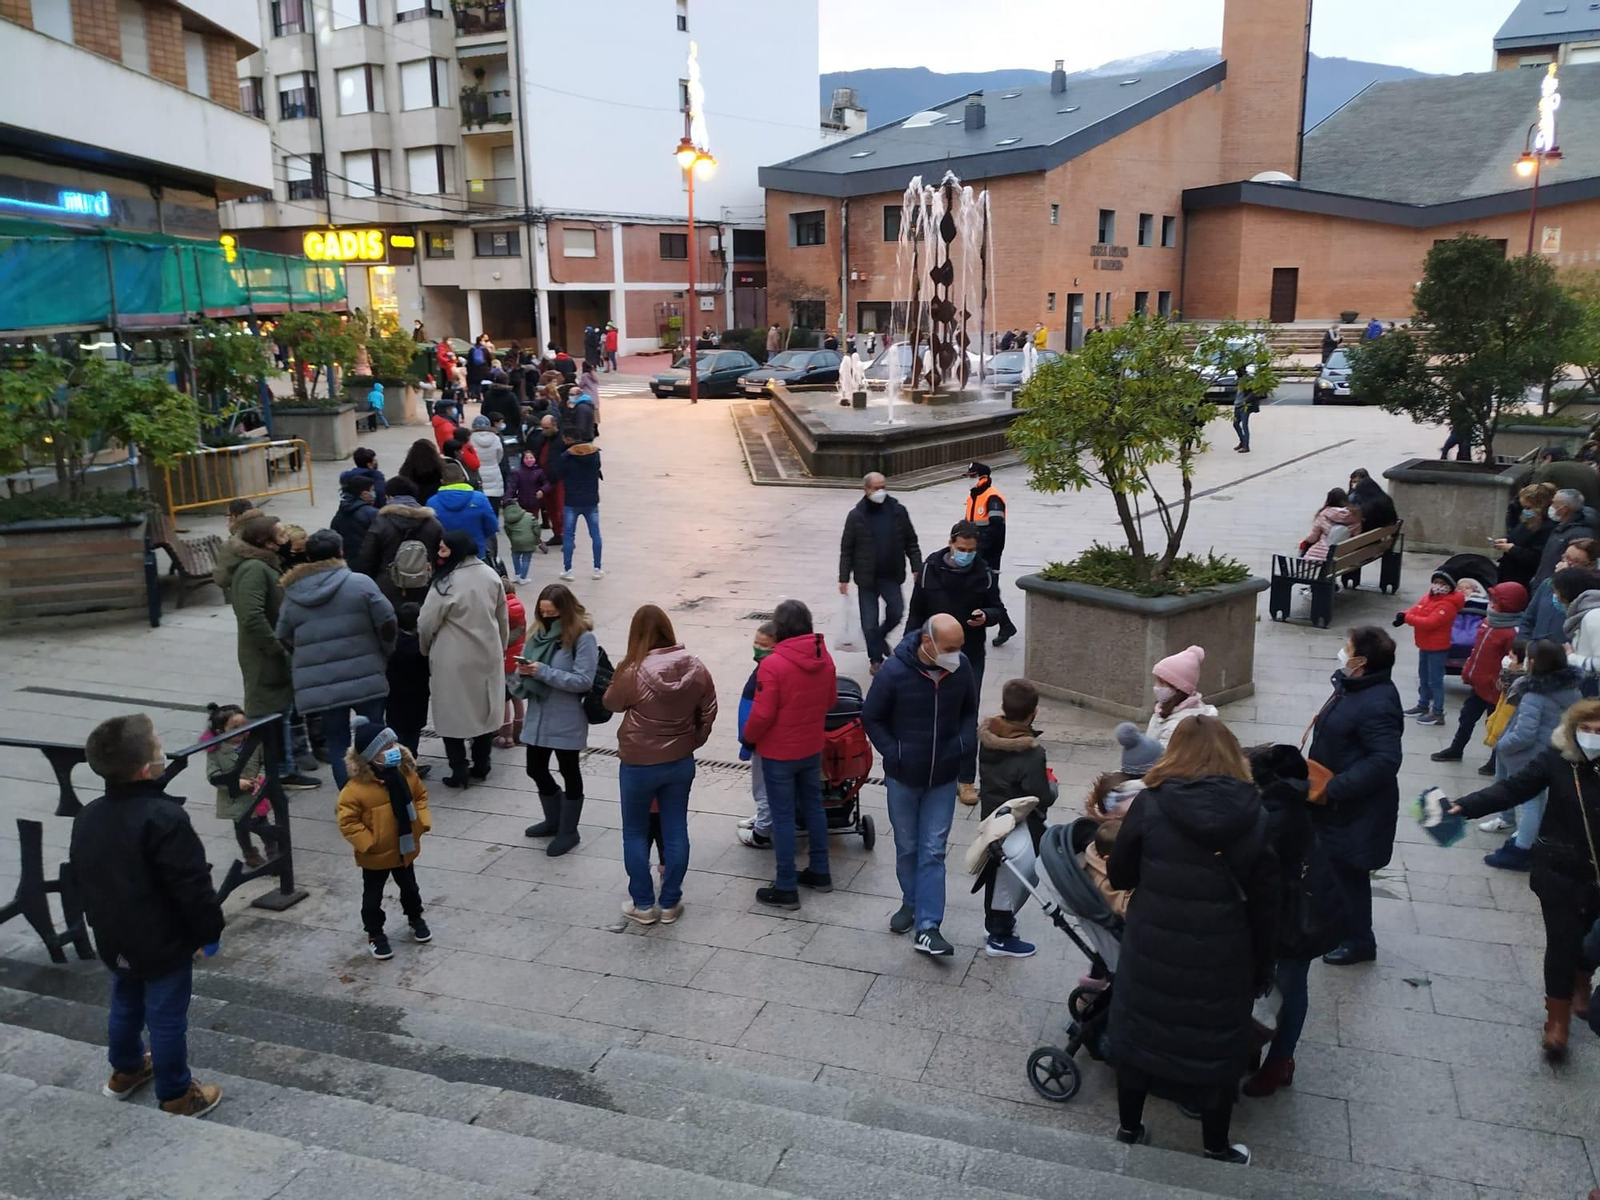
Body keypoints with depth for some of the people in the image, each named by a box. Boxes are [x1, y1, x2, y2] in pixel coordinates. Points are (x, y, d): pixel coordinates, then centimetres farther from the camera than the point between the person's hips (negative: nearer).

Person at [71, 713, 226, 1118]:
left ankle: (125, 1071, 46)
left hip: (114, 940, 7)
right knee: (167, 1019, 6)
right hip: (164, 944, -7)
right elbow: (192, 887, -25)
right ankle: (177, 1095, 20)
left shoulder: (86, 818, -2)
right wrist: (210, 930, -11)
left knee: (125, 1006, 26)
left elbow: (81, 879, 12)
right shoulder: (164, 817, -28)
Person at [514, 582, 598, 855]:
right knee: (536, 770, 17)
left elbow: (583, 681, -20)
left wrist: (543, 671, -25)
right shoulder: (538, 633, 5)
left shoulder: (583, 638, -15)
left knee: (569, 772, 10)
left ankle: (568, 830, 26)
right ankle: (554, 820, 40)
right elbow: (525, 677, 12)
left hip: (567, 721, -7)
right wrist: (524, 671, -13)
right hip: (537, 716, 7)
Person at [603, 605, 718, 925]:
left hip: (639, 764, -4)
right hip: (681, 762, 4)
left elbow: (612, 703, -2)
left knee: (635, 832, 14)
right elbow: (708, 712, 1)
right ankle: (670, 904, 23)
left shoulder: (633, 672, -21)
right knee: (675, 831, 13)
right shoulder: (695, 668, -8)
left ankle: (643, 905, 20)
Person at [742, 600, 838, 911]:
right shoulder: (825, 658, -5)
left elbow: (762, 714, -22)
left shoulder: (772, 665, -25)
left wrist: (747, 738, -4)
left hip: (779, 753, -6)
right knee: (813, 807, 20)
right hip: (812, 749, 6)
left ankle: (786, 889, 12)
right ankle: (819, 872, 32)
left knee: (783, 817, 3)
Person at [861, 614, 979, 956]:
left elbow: (969, 712, 7)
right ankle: (911, 903, 38)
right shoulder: (894, 671, -19)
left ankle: (927, 928, 3)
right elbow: (872, 718, -7)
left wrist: (965, 746, -7)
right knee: (907, 847, 15)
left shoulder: (962, 668, -10)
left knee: (933, 852, 1)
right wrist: (894, 755, -13)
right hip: (903, 778, -1)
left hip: (943, 778, 1)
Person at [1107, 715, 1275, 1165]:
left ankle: (1129, 1130, 36)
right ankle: (1216, 1149, 35)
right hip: (1222, 958, 1)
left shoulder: (1150, 804, -11)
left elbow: (1119, 876, -1)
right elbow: (1264, 903, -2)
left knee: (1139, 1033, 19)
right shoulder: (1253, 815, -8)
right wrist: (1262, 968, 9)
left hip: (1151, 951, 0)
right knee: (1217, 1045, 18)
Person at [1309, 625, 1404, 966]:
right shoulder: (1354, 688, 6)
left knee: (1349, 873, 5)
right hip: (1337, 804, 10)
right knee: (1334, 869, 20)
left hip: (1356, 809, -10)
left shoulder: (1377, 704, -27)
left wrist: (1334, 789, -29)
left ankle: (1359, 942, 23)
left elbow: (1385, 761, -31)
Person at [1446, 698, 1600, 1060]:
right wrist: (1466, 806, -26)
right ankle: (1556, 1021, 14)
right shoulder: (1555, 759, -15)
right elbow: (1514, 788, -16)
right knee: (1561, 940, 0)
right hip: (1559, 871, -2)